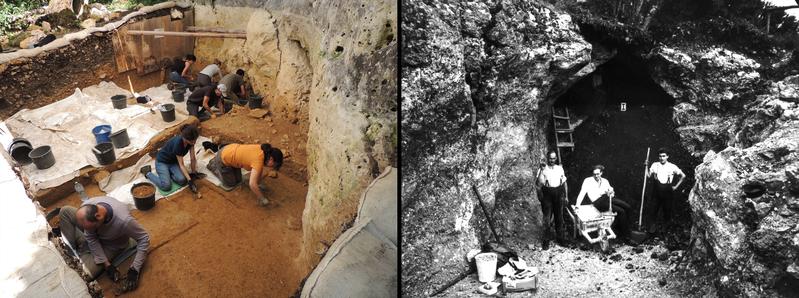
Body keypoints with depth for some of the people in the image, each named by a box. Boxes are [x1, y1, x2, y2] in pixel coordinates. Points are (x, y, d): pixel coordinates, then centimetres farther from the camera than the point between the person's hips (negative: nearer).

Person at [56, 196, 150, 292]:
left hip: (110, 244, -3)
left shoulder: (124, 220, -45)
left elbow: (144, 238, -29)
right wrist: (106, 263, -23)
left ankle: (81, 251, 10)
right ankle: (74, 249, -3)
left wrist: (134, 270, -33)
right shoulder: (86, 208, -32)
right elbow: (91, 237, -18)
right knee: (64, 211, -17)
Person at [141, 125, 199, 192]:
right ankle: (148, 173, 1)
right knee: (166, 186, -24)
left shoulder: (191, 140, -17)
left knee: (182, 180, -21)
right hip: (162, 161, -6)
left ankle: (168, 172, 9)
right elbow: (181, 164, -28)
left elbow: (193, 158, -6)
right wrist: (189, 180, -32)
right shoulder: (177, 143, -35)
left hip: (173, 162, 6)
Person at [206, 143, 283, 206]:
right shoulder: (258, 161, -35)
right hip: (224, 159, -7)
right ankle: (213, 165, 26)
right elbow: (252, 184, -41)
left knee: (238, 180, 21)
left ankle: (216, 161, 34)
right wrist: (262, 199, -30)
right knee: (230, 184, 12)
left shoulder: (264, 150, -12)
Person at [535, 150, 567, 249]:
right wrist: (541, 171, -24)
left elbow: (564, 182, 15)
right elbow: (539, 183, -15)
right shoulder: (543, 169, -3)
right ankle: (546, 240, 3)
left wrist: (566, 196, 14)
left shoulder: (560, 168, 8)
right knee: (547, 218, -4)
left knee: (559, 217, 12)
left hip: (559, 194, 3)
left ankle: (559, 237, 27)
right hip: (547, 194, -3)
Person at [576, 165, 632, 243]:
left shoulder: (605, 181, 20)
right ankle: (624, 235, -9)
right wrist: (577, 205, -10)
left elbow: (611, 191, 19)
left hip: (607, 198, 6)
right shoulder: (588, 181, 6)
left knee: (627, 207, -15)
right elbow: (582, 193, 0)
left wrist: (611, 192, -6)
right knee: (621, 211, -21)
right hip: (598, 201, -6)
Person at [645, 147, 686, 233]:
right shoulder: (655, 165, 0)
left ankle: (666, 225, 29)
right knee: (654, 208, 2)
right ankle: (652, 225, 17)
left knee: (667, 209, 8)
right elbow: (648, 175, -6)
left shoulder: (672, 167, -3)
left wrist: (676, 186, 4)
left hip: (668, 191, 0)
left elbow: (683, 176, 7)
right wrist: (646, 166, -16)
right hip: (656, 191, 1)